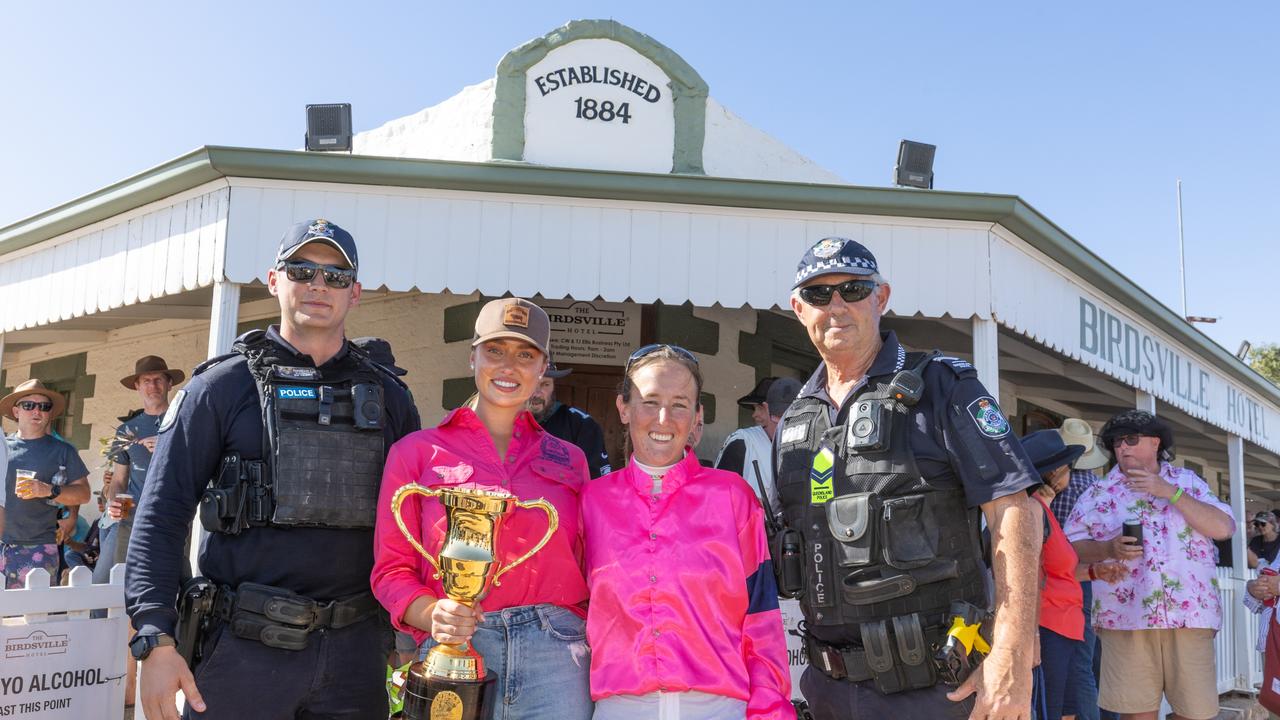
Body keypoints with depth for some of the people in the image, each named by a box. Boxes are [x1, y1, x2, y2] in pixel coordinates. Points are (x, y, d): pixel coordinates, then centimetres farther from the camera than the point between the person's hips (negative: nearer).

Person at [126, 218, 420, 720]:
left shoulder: (387, 397, 8)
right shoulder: (223, 386, 1)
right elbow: (162, 514, -3)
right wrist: (156, 641, -12)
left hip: (355, 648, 3)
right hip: (245, 647, -2)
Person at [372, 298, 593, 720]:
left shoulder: (569, 460, 13)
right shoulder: (417, 452, 7)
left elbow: (584, 568, 14)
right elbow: (391, 567, 5)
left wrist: (593, 644, -1)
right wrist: (433, 615, -13)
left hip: (554, 655, 2)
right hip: (453, 652, -1)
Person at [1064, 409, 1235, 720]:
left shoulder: (1187, 481, 12)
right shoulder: (1098, 492, 9)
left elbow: (1224, 528, -2)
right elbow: (1071, 545, 7)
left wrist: (1169, 491, -8)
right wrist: (1109, 548, -12)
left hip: (1190, 613, 1)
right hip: (1126, 615, 0)